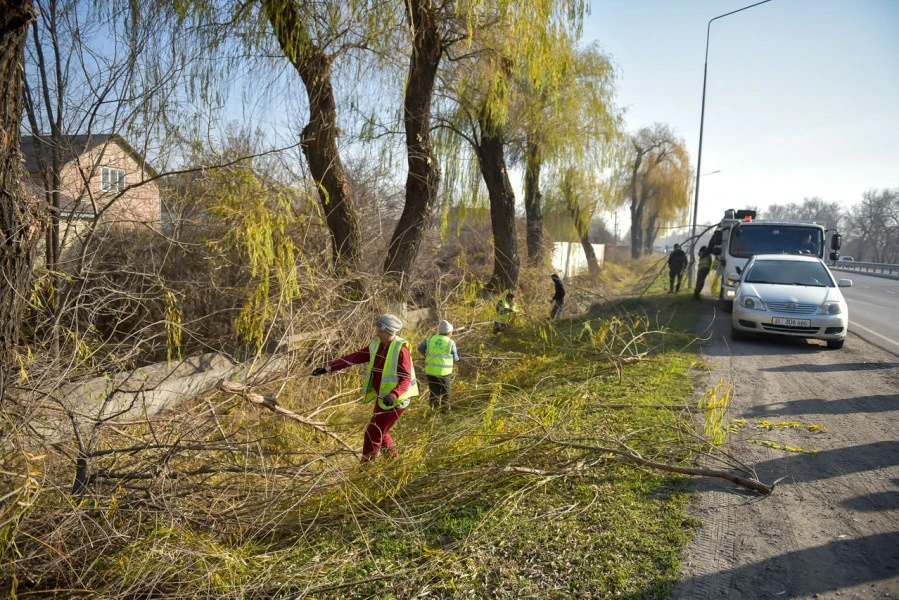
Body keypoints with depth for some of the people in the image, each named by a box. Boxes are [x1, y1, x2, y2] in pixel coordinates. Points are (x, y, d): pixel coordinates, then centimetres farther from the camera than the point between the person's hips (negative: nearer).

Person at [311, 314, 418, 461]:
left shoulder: (401, 349, -20)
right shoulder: (377, 345, 2)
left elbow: (406, 378, -23)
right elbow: (355, 357, 2)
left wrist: (393, 395, -39)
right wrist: (328, 368, -4)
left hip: (396, 399, -8)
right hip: (382, 397, 8)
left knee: (373, 434, -5)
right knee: (379, 432, 20)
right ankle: (394, 460, 37)